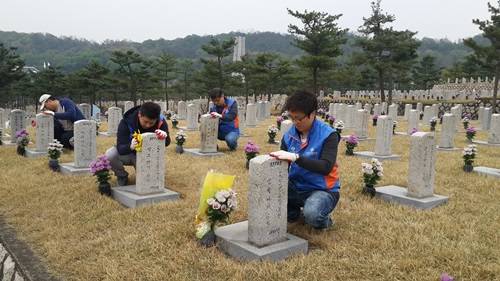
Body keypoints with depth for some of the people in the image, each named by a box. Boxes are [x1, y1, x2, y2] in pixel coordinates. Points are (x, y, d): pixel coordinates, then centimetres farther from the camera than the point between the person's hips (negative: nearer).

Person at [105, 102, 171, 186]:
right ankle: (122, 176, 1)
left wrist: (164, 135, -50)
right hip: (128, 153, -1)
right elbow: (120, 148, -33)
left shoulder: (161, 122, -23)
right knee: (110, 155, -31)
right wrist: (131, 147, -58)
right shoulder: (126, 122, -28)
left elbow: (167, 143, -25)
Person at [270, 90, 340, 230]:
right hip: (296, 187, 5)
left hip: (322, 190, -5)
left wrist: (296, 157, -36)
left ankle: (323, 219, 4)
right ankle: (292, 212, 9)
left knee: (312, 215, -36)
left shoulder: (328, 135, -15)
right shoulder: (289, 135, -1)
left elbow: (326, 167, -27)